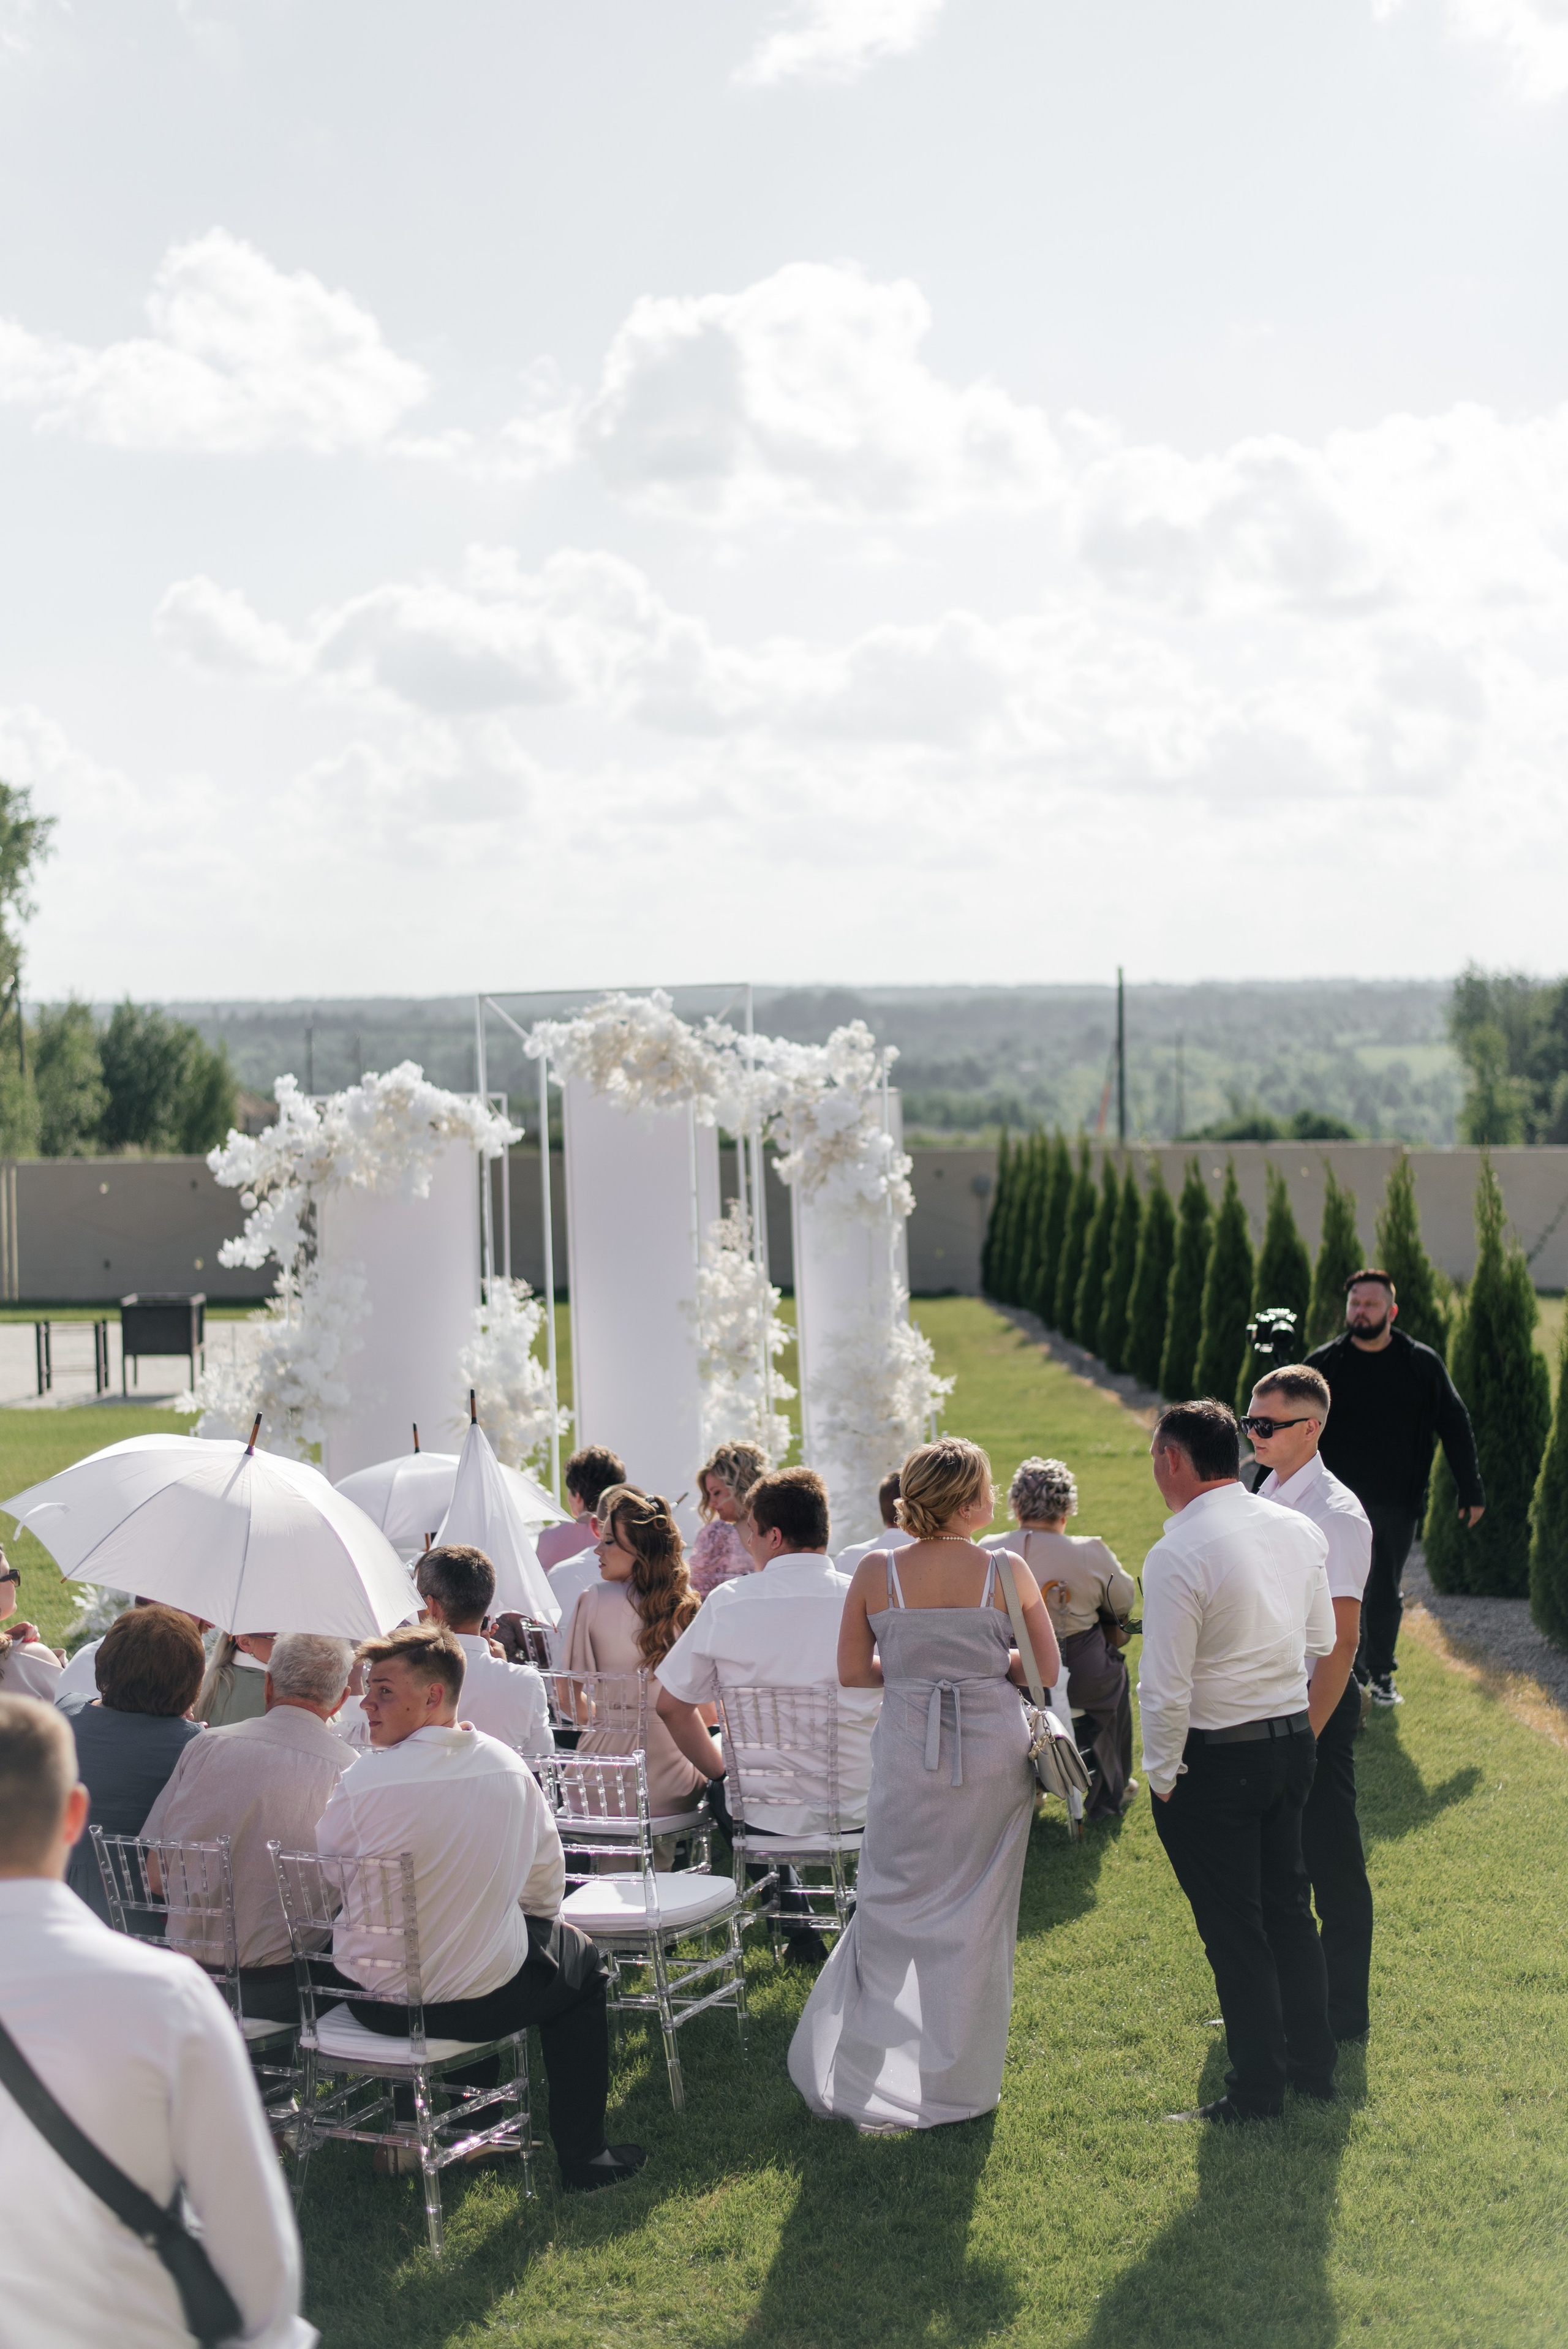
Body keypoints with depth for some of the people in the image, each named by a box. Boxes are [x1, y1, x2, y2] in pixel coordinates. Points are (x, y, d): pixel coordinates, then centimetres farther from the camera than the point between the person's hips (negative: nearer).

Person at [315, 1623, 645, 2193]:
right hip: (481, 2001, 0)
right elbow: (547, 1885, 3)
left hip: (378, 2005, 1)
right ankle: (583, 2157, 29)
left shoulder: (360, 1783, -20)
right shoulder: (507, 1767, -10)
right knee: (580, 1961, 28)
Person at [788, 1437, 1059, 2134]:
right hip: (992, 1751, -1)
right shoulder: (1006, 1571, -8)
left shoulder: (875, 1573, -5)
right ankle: (960, 2079, 17)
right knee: (977, 1915, 10)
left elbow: (852, 1674, 1)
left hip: (908, 1750, 1)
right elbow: (1047, 1670, 0)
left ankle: (867, 2080, 9)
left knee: (895, 1908, 11)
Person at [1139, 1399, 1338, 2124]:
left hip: (1214, 1759, -7)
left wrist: (1161, 1775, -9)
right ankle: (1313, 2064, 32)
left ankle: (1256, 2091, 16)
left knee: (1233, 1928, 6)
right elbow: (1322, 1640, 13)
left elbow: (1166, 1686, -21)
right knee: (1288, 1906, 21)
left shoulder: (1177, 1555, -22)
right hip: (1293, 1738, 7)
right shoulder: (1298, 1530, 0)